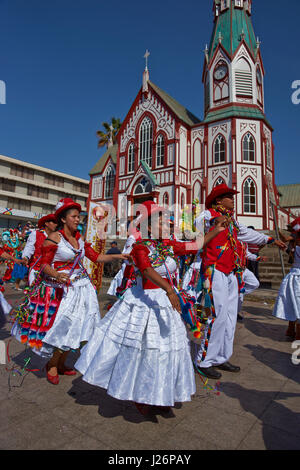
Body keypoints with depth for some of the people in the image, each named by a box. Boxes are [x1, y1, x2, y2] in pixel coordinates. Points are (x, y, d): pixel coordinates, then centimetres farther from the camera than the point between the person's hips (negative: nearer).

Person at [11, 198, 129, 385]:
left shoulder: (79, 238, 8)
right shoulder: (54, 238, -10)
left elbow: (96, 257, 9)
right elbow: (44, 264, -11)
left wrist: (117, 256, 0)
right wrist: (56, 275, -31)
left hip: (80, 287, 6)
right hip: (60, 288, -6)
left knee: (73, 328, 10)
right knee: (63, 327, -5)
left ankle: (61, 364, 30)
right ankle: (51, 365, 21)